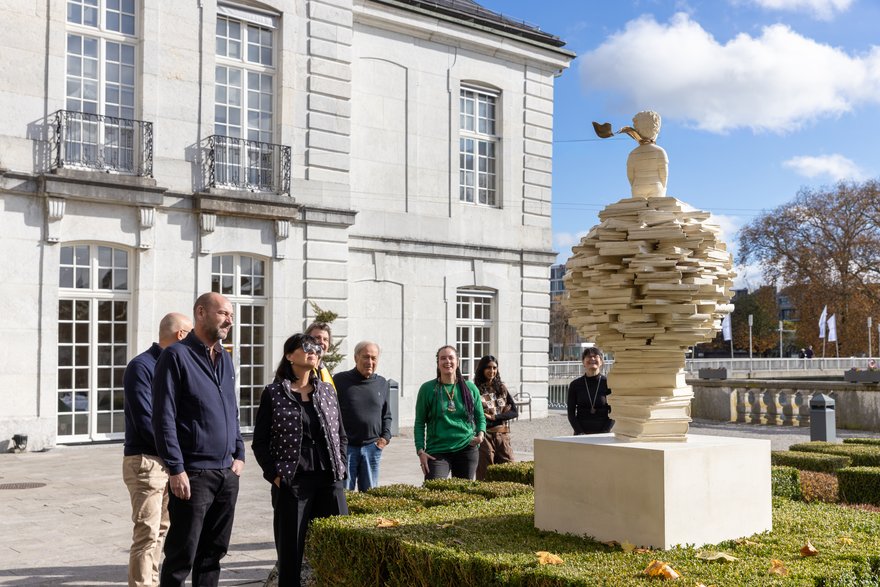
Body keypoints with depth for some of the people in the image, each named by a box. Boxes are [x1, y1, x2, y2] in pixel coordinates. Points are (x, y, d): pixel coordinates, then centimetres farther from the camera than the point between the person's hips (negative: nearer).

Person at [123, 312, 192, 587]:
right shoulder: (142, 366, -12)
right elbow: (145, 422, -18)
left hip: (169, 461, 8)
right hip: (146, 461, -8)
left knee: (161, 530, 15)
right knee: (147, 534, -7)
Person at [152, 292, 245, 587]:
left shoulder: (225, 359, 15)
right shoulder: (176, 355, -8)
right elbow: (164, 418, -13)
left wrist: (239, 454, 13)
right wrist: (176, 469, -17)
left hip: (228, 474, 7)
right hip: (194, 474, -7)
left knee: (213, 552, 13)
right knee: (182, 556, 0)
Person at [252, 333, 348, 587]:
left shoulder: (327, 390, 11)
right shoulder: (273, 393, 0)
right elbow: (260, 442, 1)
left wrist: (341, 468, 7)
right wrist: (275, 475, -6)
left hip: (329, 481, 3)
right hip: (291, 482, -3)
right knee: (291, 549, 3)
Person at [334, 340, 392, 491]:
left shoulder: (382, 383, 11)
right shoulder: (341, 380, -2)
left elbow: (386, 415, 20)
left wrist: (386, 436, 5)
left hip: (372, 447, 4)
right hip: (346, 446, -4)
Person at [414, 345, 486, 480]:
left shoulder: (470, 388, 5)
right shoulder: (427, 389, 0)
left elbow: (480, 417, 13)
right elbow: (420, 423, 3)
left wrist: (481, 434, -8)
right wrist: (420, 451, -6)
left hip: (466, 449, 2)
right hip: (437, 451, -2)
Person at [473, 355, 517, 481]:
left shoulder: (501, 388, 12)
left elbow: (515, 412, 6)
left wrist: (494, 417, -9)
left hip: (503, 436, 4)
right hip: (485, 436, -4)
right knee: (485, 476, -1)